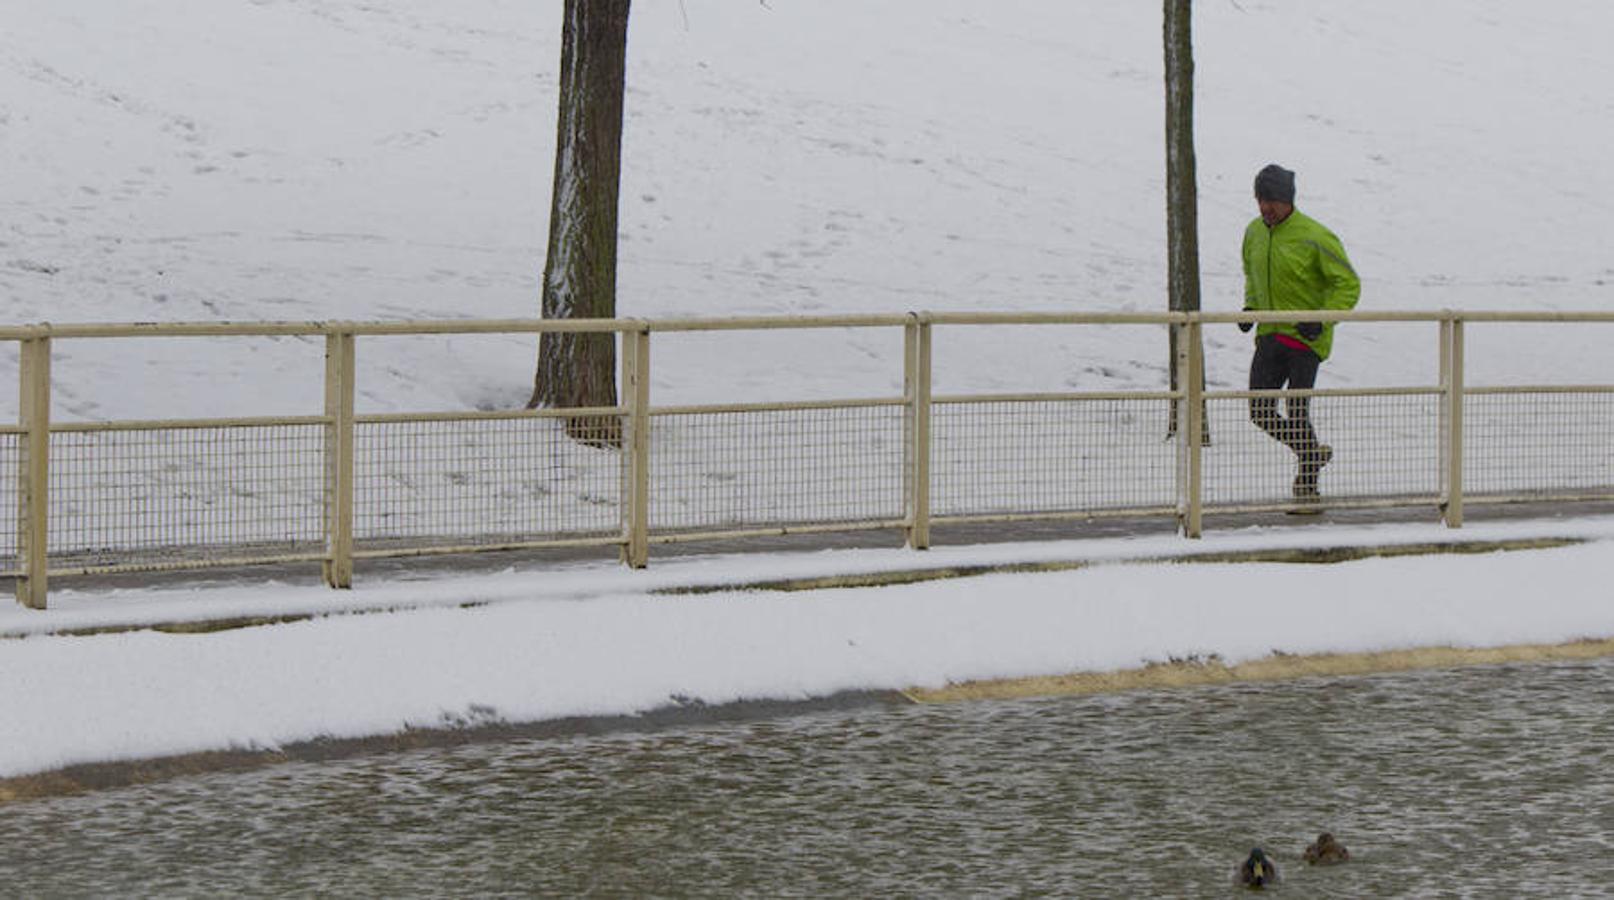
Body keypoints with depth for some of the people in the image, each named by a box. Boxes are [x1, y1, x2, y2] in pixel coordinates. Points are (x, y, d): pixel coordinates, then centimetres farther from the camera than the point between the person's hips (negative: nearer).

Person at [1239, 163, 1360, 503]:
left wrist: (1322, 321, -21)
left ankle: (1307, 482, 9)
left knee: (1296, 416, -7)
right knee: (1261, 412, 1)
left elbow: (1348, 285, -10)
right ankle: (1311, 453, 23)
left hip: (1306, 338, -6)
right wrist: (1250, 307, 7)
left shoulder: (1314, 238, -15)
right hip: (1270, 333, 6)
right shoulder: (1255, 233, 6)